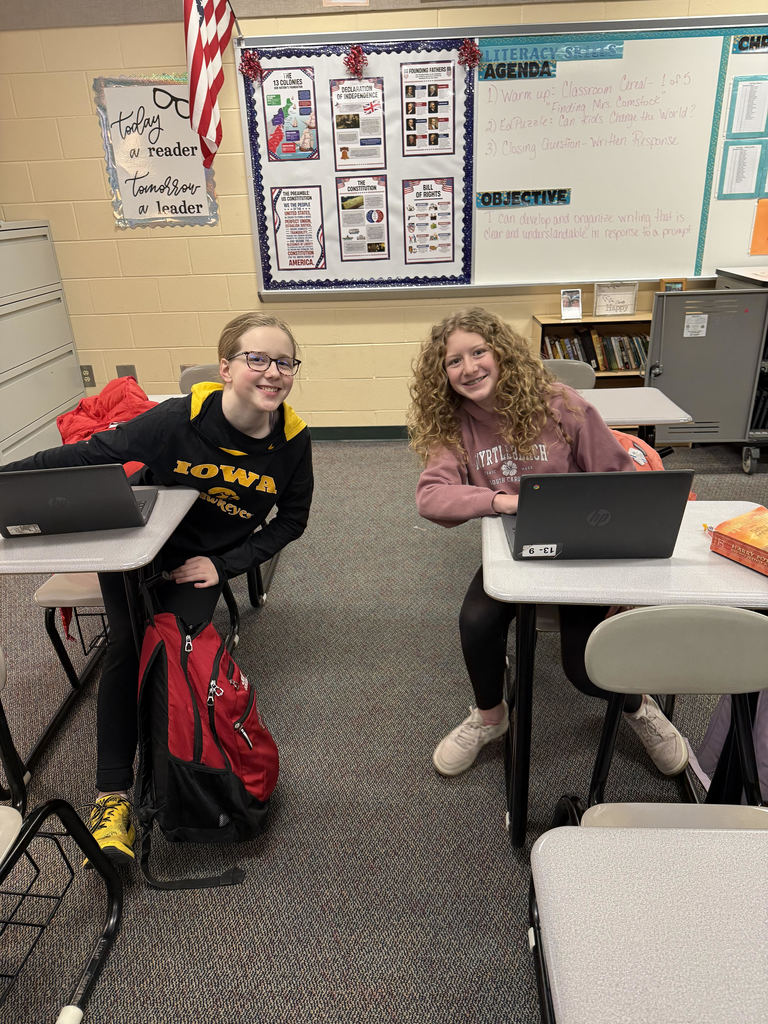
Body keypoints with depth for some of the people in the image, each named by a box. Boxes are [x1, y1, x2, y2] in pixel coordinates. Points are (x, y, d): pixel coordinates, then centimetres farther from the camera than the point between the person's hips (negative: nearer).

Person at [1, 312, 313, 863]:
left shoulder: (293, 439, -17)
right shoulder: (181, 418, -26)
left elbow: (292, 520, -4)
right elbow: (90, 455, -19)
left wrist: (224, 565, -11)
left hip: (203, 559, 2)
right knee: (128, 647, -19)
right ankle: (112, 796, -9)